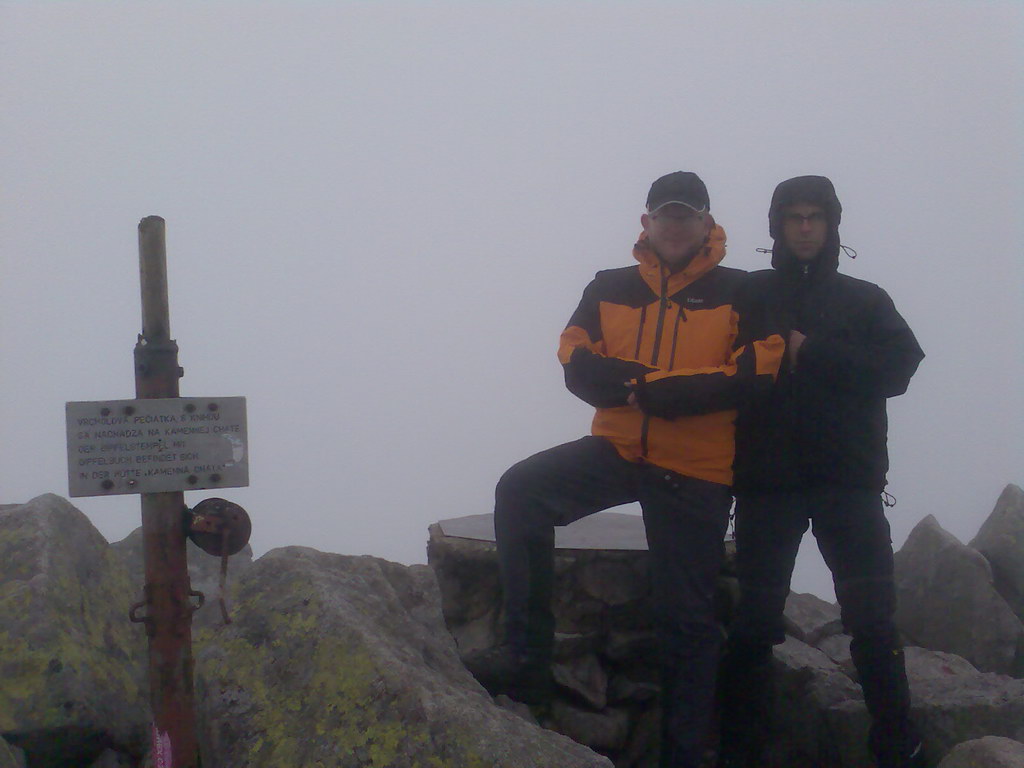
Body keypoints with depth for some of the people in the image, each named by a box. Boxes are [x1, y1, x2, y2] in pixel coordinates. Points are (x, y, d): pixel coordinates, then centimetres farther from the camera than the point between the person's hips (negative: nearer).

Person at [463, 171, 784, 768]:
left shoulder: (740, 293, -1)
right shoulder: (610, 289, 8)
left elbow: (754, 373, -13)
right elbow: (578, 364, 0)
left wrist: (650, 387, -16)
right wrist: (646, 383, -18)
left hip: (696, 472, -3)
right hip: (618, 449, 3)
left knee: (687, 618, 2)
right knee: (521, 491, -22)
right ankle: (528, 657, -17)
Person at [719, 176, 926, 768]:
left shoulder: (865, 300, 12)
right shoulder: (748, 295, 11)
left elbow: (899, 367, -3)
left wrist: (810, 353, -9)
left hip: (849, 481, 0)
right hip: (766, 480, 0)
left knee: (874, 621, -3)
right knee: (754, 620, 0)